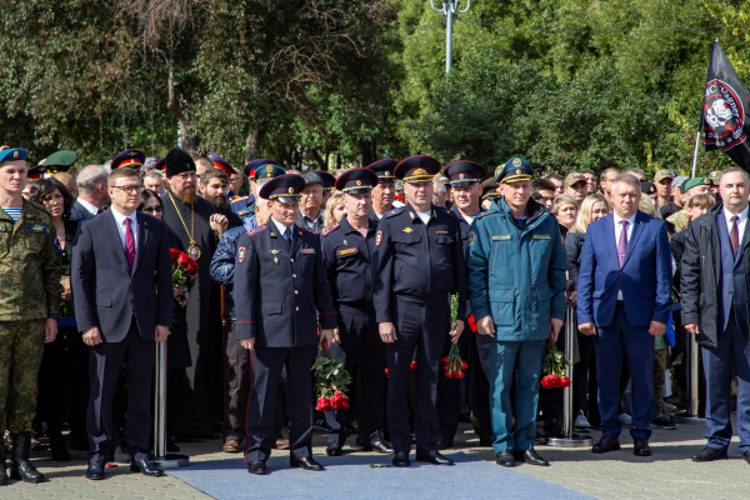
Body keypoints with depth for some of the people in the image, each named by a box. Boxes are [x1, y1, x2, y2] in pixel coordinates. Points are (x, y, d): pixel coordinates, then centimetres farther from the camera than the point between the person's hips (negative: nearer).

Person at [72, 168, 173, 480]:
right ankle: (98, 454, 12)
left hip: (145, 322, 3)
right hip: (107, 321, -2)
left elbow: (164, 277, 9)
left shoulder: (156, 228, 9)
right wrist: (87, 323, -7)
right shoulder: (92, 228, 1)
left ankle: (139, 452, 16)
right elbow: (80, 277, -1)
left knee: (141, 391, 7)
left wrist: (164, 320, 1)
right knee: (101, 391, 2)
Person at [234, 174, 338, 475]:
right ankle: (256, 454, 8)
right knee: (263, 393, 0)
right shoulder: (253, 240, 0)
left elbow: (321, 283, 17)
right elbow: (243, 287, -3)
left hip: (304, 330, 4)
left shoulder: (310, 240, 13)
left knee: (302, 393, 9)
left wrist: (328, 323, 12)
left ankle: (301, 452, 17)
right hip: (269, 330, -4)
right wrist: (246, 330, -7)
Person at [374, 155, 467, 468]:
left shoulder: (449, 223, 8)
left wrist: (461, 315, 6)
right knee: (398, 382, 1)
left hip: (437, 310, 2)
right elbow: (382, 274, -1)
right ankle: (401, 449, 10)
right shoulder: (391, 223, 1)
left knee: (430, 381, 8)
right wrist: (383, 318, -7)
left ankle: (428, 446, 16)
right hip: (403, 309, -2)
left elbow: (459, 272, 11)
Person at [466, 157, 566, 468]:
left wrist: (557, 312, 9)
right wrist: (480, 312, -7)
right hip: (501, 318, -3)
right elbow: (475, 272, 0)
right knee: (500, 385, 1)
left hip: (537, 319, 3)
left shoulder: (547, 223, 8)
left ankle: (525, 444, 17)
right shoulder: (486, 224, -1)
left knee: (530, 384, 9)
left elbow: (557, 270, 13)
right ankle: (503, 445, 10)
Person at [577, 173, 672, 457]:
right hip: (604, 313, 2)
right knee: (606, 377, 5)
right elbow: (585, 276, 7)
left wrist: (660, 315, -7)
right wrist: (584, 315, -1)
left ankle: (641, 435, 14)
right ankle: (610, 433, 16)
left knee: (642, 378, 4)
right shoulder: (595, 229, 9)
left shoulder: (655, 228, 3)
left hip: (640, 314, -2)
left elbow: (663, 275, 0)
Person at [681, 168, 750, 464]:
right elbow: (689, 274, 7)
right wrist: (690, 314, -2)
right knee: (715, 383, 6)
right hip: (713, 316, 1)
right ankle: (717, 442, 15)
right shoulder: (701, 227, 9)